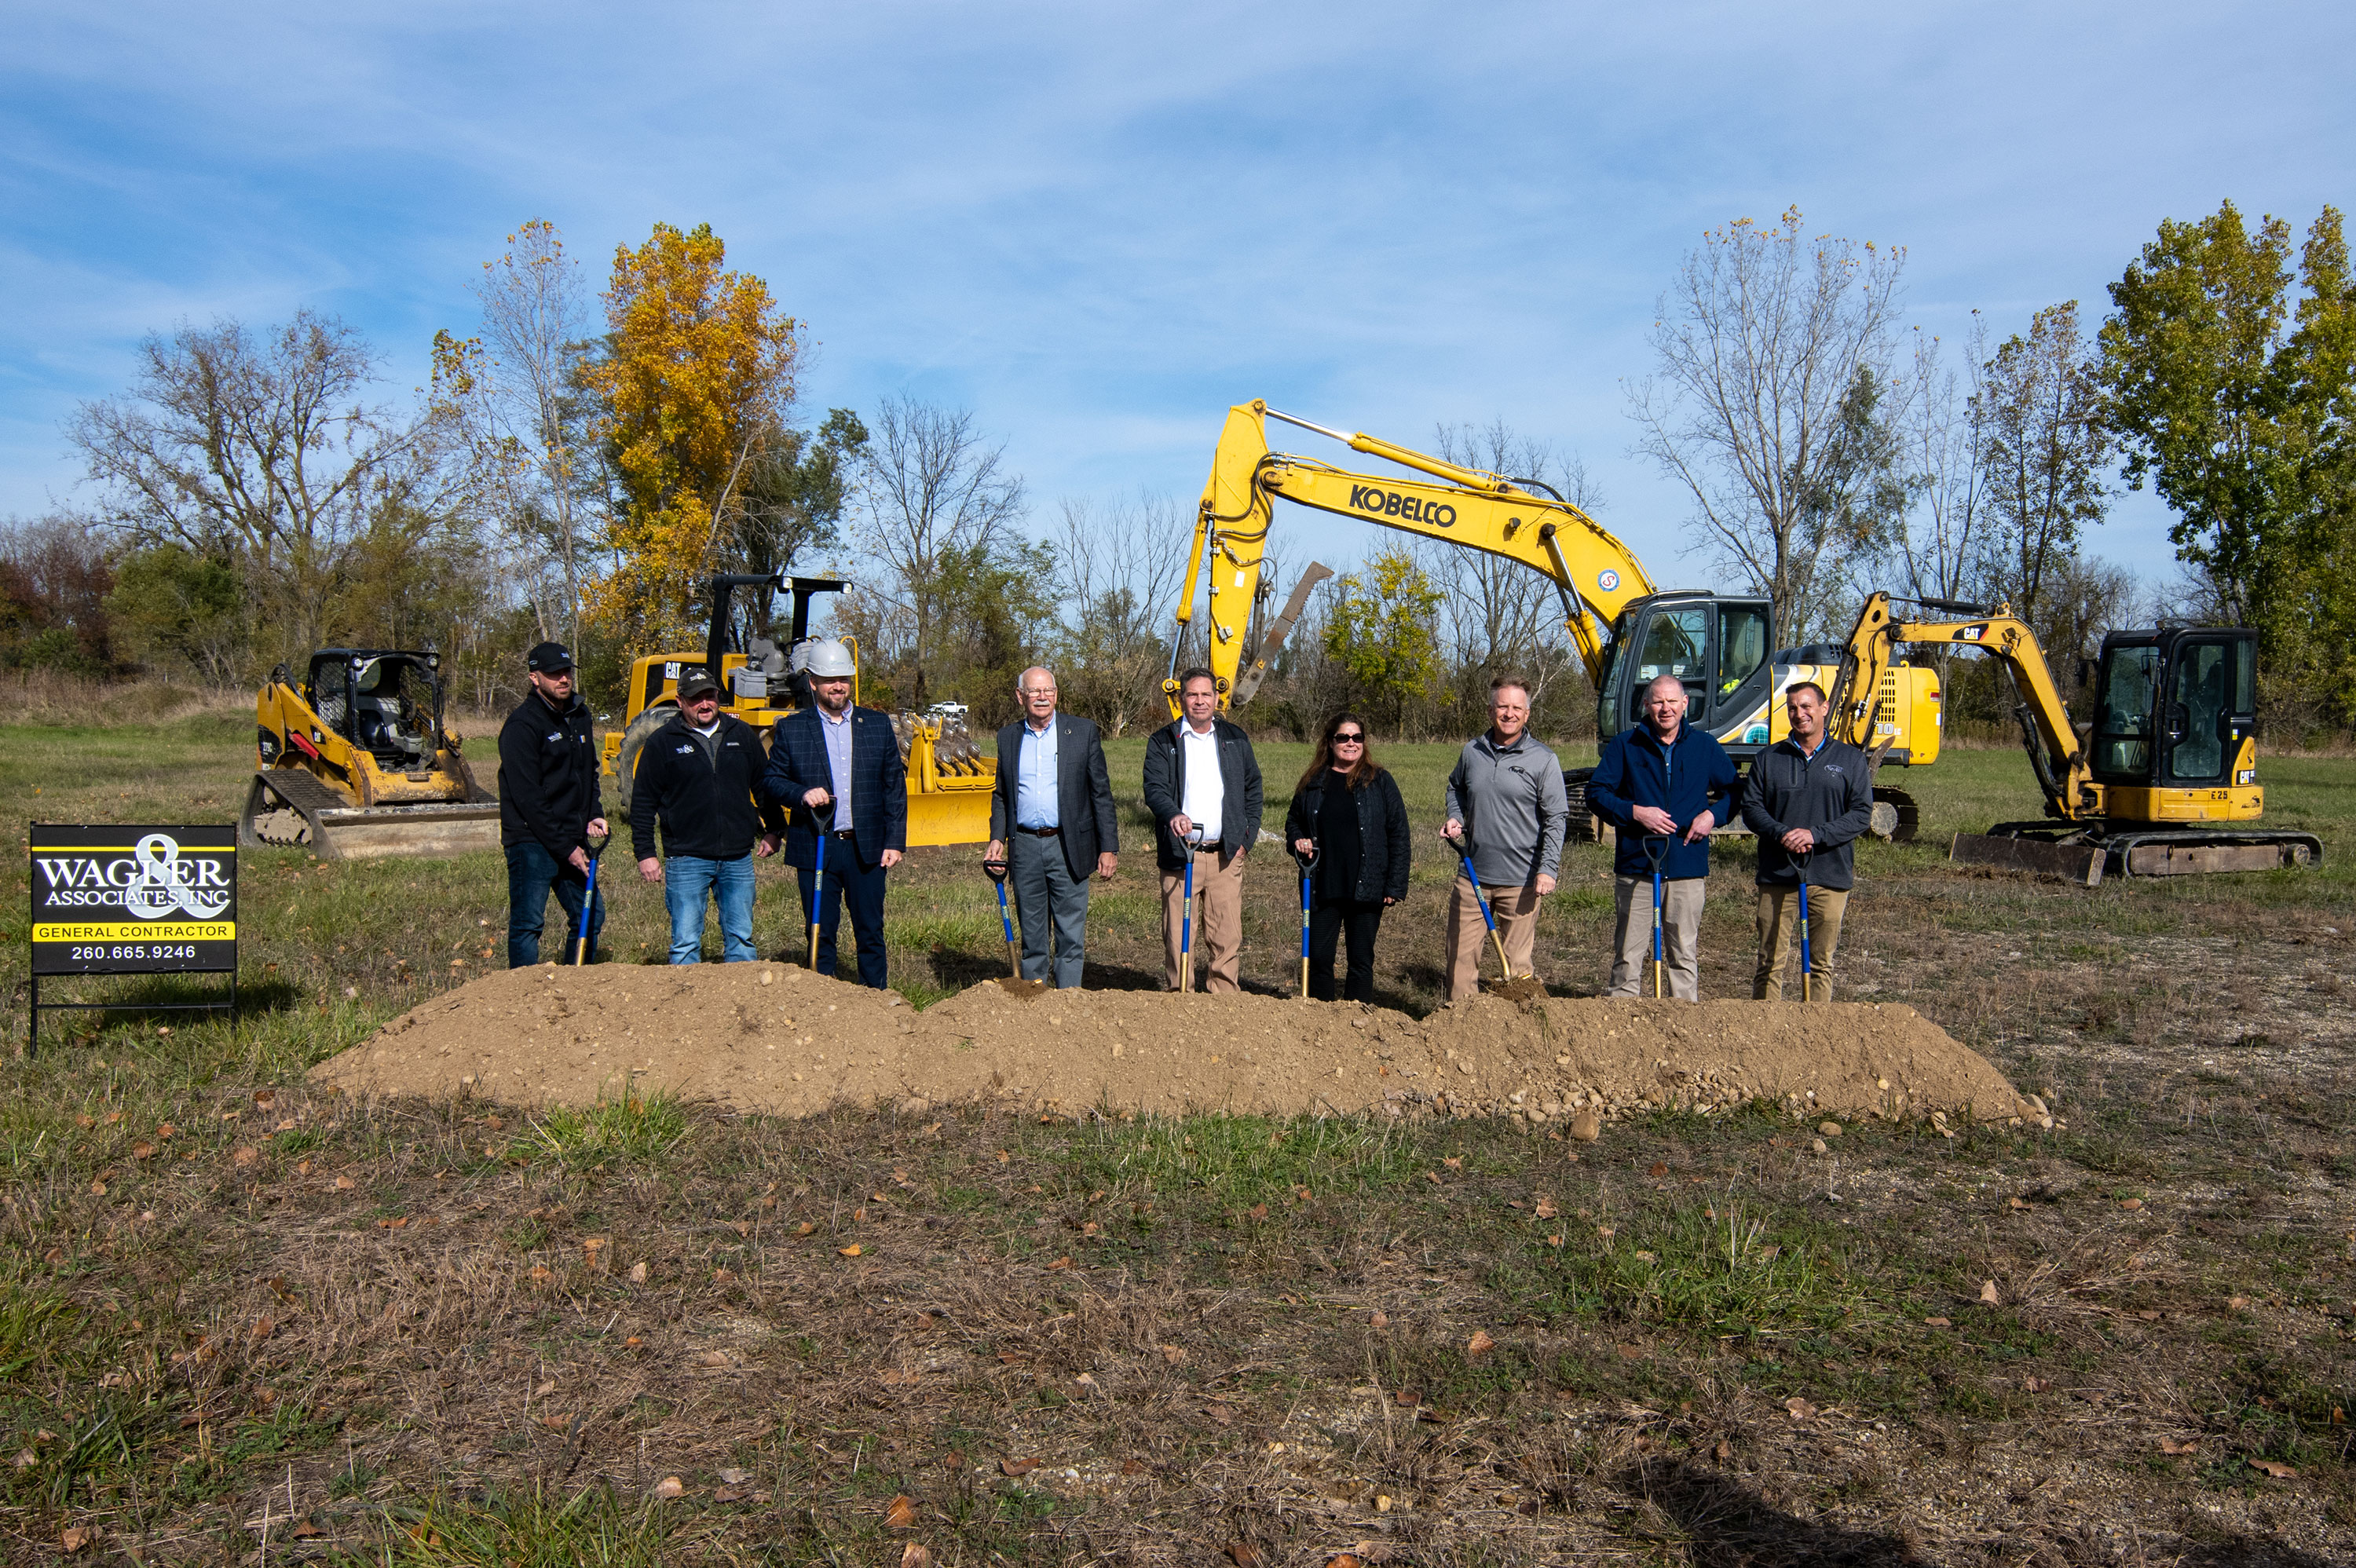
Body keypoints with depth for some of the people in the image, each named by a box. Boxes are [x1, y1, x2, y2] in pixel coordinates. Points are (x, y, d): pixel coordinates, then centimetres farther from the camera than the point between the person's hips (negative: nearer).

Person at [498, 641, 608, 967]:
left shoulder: (580, 715, 12)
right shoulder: (522, 724, -12)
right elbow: (527, 797, -16)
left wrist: (594, 815, 7)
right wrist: (565, 848, -16)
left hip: (573, 840, 8)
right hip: (532, 842, -8)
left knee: (591, 915, 11)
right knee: (527, 923, -4)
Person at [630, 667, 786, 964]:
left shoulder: (742, 735, 9)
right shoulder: (662, 743, 1)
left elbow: (765, 785, 19)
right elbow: (643, 802, 3)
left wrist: (774, 830, 13)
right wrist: (645, 853, -2)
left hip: (738, 858, 3)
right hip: (686, 859, -2)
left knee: (741, 938, 9)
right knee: (686, 943, 0)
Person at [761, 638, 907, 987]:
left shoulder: (877, 724, 8)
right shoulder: (791, 729, 4)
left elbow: (895, 786, 8)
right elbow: (770, 780, 6)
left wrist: (895, 841, 1)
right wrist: (802, 795, -15)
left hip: (867, 848, 1)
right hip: (815, 849, -1)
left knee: (871, 933, 6)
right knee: (820, 935, 5)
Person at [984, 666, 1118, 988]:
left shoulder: (1083, 731, 1)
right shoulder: (1008, 737, 9)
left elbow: (1101, 792, 1)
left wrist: (1109, 847, -5)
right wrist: (997, 838, 3)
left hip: (1068, 847, -3)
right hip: (1025, 848, 3)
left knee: (1071, 935, 0)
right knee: (1031, 934, 11)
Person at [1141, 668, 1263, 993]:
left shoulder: (1235, 739, 13)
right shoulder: (1162, 741, 5)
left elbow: (1253, 788, 19)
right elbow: (1154, 789, -7)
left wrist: (1248, 835, 9)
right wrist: (1173, 815, -28)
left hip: (1226, 854, 2)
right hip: (1180, 853, -2)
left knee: (1227, 938, 0)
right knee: (1177, 938, -2)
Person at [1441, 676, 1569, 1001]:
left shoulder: (1543, 760, -4)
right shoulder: (1472, 751, 6)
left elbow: (1556, 818, -5)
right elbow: (1455, 787, 27)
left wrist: (1548, 869, -15)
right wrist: (1455, 818, 7)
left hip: (1521, 880, -3)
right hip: (1472, 875, 3)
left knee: (1518, 963, 5)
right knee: (1461, 957, 5)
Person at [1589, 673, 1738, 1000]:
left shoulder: (1705, 746, 9)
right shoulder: (1624, 745, 3)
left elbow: (1734, 791, 16)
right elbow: (1596, 793, 1)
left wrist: (1712, 815, -3)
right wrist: (1635, 813, -13)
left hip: (1687, 867, 1)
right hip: (1636, 866, -1)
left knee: (1685, 955, 8)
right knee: (1628, 956, 2)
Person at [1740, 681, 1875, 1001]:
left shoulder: (1850, 760, 7)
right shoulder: (1769, 759, 10)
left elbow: (1862, 814, 0)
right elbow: (1751, 808, 5)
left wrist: (1816, 834, -14)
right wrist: (1781, 834, -14)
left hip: (1830, 877, 0)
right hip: (1777, 876, 0)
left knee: (1821, 963, 7)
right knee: (1770, 962, 1)